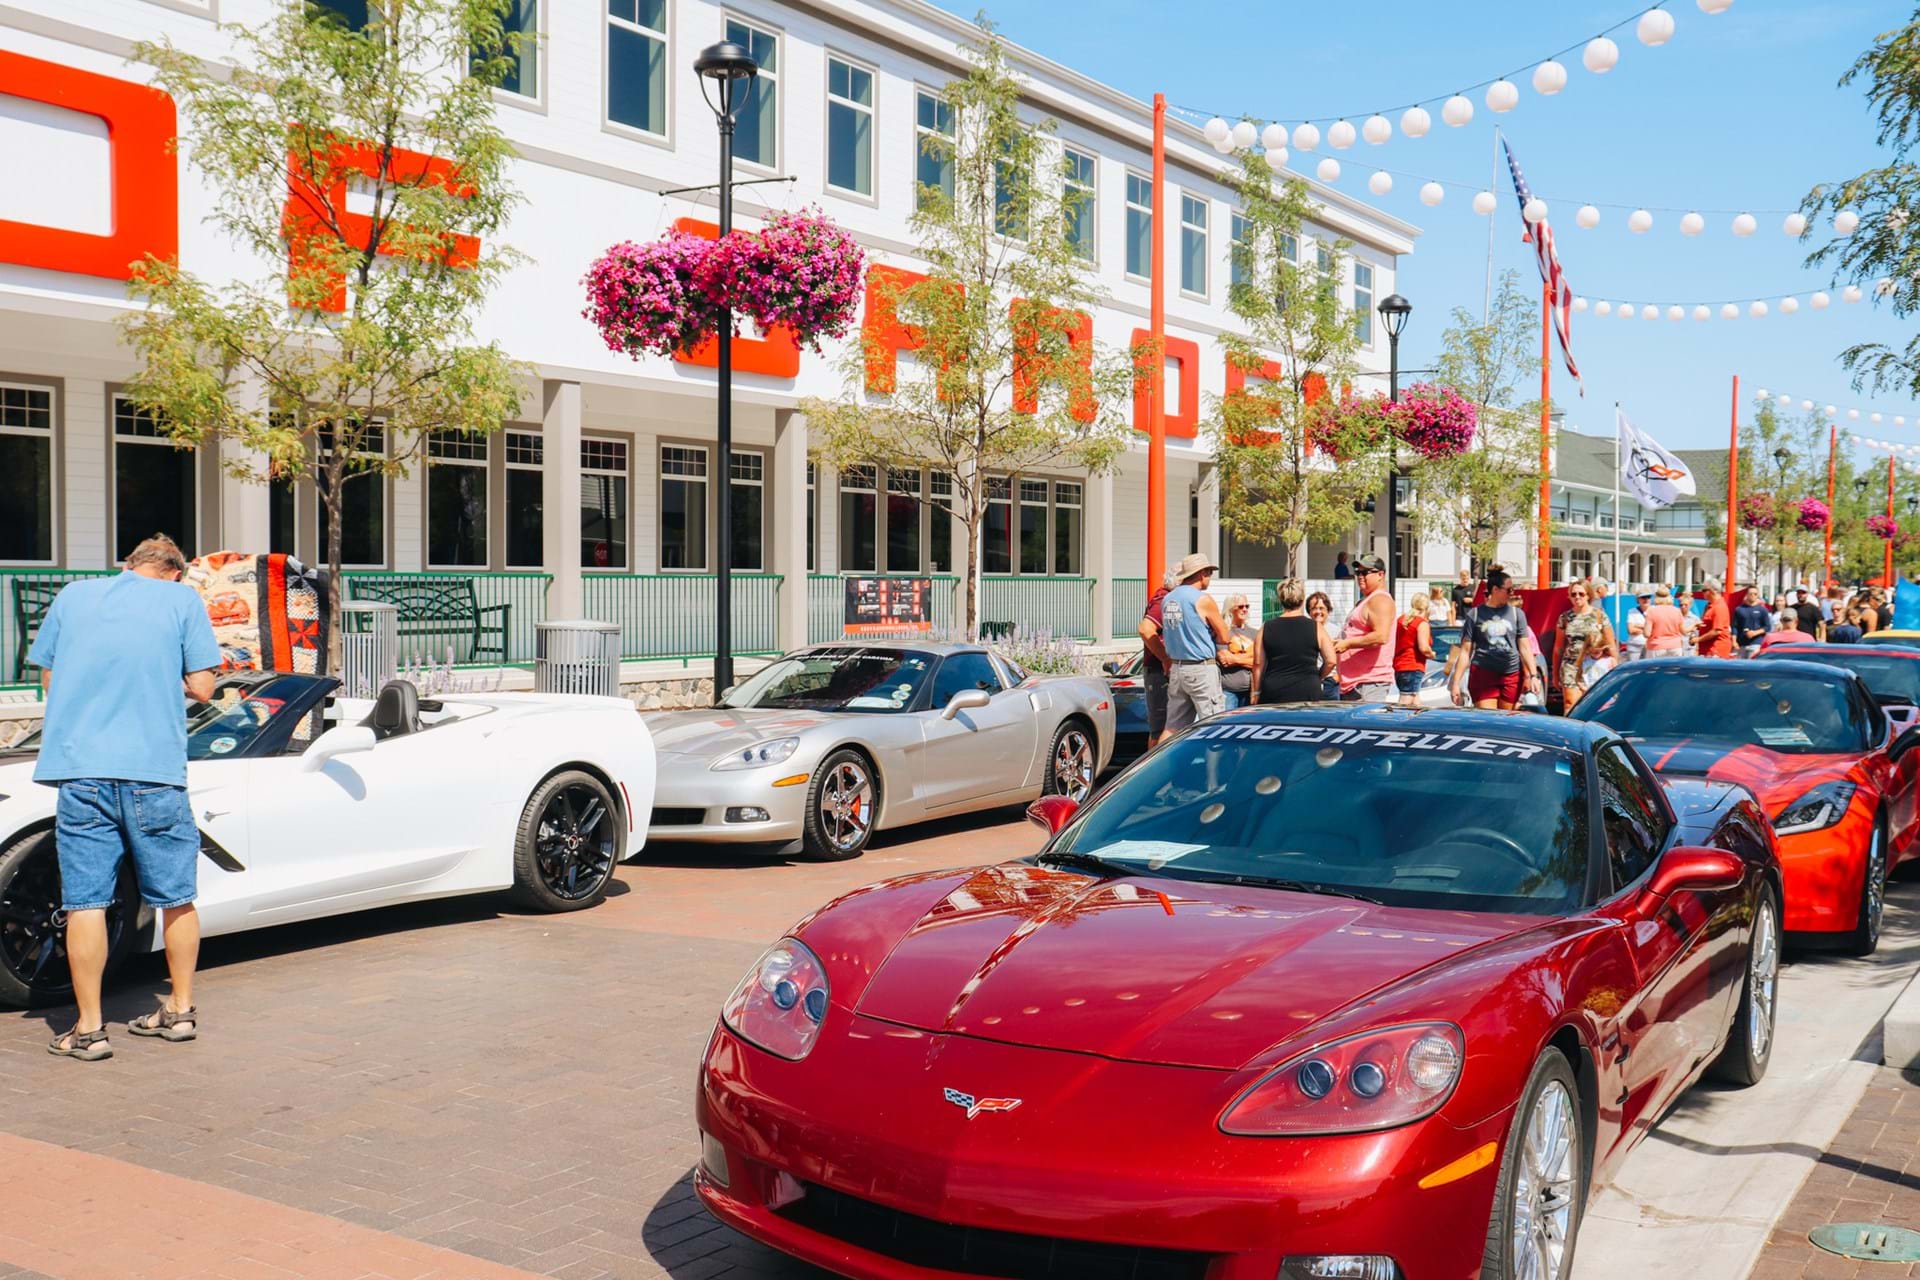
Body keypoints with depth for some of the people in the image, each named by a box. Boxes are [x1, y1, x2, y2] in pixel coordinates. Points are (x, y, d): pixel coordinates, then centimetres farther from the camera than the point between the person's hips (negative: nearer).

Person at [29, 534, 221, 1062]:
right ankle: (180, 1011, 22)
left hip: (80, 767, 1)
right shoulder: (182, 598, 5)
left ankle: (89, 1029, 6)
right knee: (176, 898, 13)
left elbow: (48, 679, 19)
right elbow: (201, 688, 1)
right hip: (154, 769, -1)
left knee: (85, 901, 4)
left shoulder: (72, 595, 13)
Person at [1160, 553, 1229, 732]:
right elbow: (1223, 637, -5)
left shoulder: (1168, 599, 10)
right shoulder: (1203, 600, -11)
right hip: (1201, 670, -7)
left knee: (1173, 727, 9)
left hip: (1176, 669, 7)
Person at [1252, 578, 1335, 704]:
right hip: (1307, 693, -1)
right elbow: (1330, 661, 1)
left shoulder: (1267, 628, 4)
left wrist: (1256, 693, 13)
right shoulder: (1316, 627, 1)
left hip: (1273, 694, 1)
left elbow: (1258, 664, 5)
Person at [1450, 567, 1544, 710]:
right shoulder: (1475, 615, 4)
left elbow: (1525, 648, 10)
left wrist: (1533, 676, 0)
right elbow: (1465, 651, 3)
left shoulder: (1517, 613, 10)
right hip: (1483, 674, -2)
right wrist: (1456, 682, -2)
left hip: (1511, 675, 2)